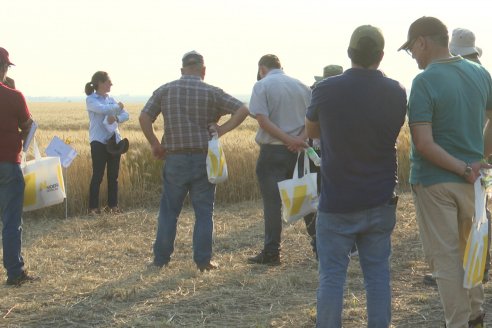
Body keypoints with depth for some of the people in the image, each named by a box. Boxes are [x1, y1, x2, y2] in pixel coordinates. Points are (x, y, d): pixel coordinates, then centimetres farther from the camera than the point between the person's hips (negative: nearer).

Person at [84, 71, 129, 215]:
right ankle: (93, 207, -1)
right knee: (97, 175, -6)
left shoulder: (111, 99, 13)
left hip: (114, 140, 6)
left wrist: (116, 118, -14)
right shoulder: (91, 100, -5)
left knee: (113, 175, 8)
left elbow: (125, 115, 7)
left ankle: (112, 205, 16)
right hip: (99, 142, -6)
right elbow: (103, 109, -24)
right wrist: (118, 107, -7)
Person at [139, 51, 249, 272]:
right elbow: (242, 110, -7)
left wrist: (155, 144, 7)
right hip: (204, 159, -1)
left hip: (175, 159, 1)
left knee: (169, 210, 11)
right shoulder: (212, 93, -1)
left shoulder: (164, 91, 3)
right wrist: (221, 130, -4)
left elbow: (144, 118, 0)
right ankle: (203, 260, 7)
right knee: (203, 212, 6)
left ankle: (161, 258, 15)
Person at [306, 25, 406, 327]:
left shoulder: (326, 90, -12)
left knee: (332, 277, 3)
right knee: (378, 274, 10)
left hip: (337, 203, -2)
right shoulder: (396, 93, -5)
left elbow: (312, 131, 7)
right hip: (380, 201, 3)